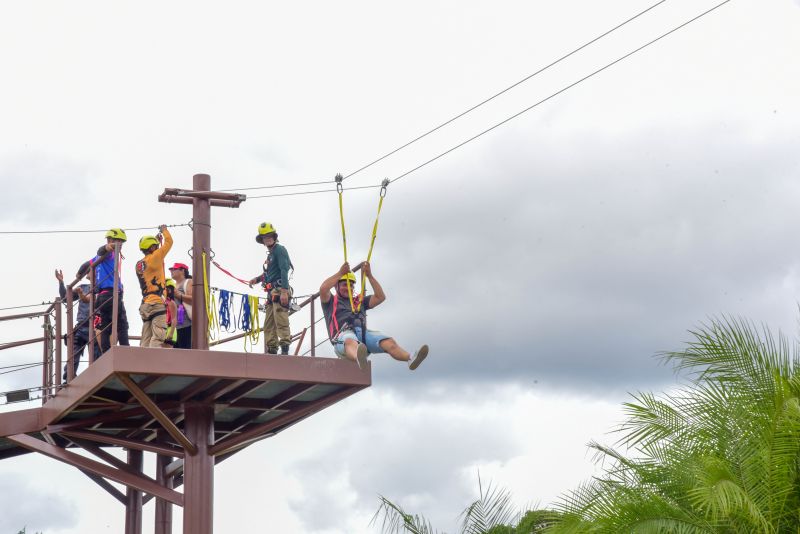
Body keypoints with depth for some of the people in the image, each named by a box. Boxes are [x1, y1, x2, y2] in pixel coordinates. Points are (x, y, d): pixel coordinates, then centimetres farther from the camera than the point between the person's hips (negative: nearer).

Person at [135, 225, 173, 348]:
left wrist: (157, 238, 33)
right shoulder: (153, 258, -6)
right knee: (158, 337, -14)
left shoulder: (139, 264, 15)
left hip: (145, 305, 8)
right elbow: (168, 242, -1)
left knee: (146, 340, 6)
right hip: (157, 303, -8)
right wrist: (164, 230, 18)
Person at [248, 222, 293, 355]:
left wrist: (284, 291, -25)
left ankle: (285, 349, -22)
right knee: (269, 324, 9)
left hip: (280, 291, -10)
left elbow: (284, 270, -16)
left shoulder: (279, 249, -5)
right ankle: (271, 350, 11)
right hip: (272, 293, 10)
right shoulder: (270, 253, 23)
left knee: (281, 321, -17)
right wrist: (257, 279, 19)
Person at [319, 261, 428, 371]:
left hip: (363, 333, 5)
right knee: (351, 342, -45)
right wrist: (340, 273, 4)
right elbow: (323, 289, 2)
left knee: (389, 342, -27)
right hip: (344, 333, -4)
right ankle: (359, 359, -81)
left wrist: (369, 276, 19)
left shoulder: (359, 301, 36)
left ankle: (411, 360, -55)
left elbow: (380, 297, 25)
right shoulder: (331, 301, 24)